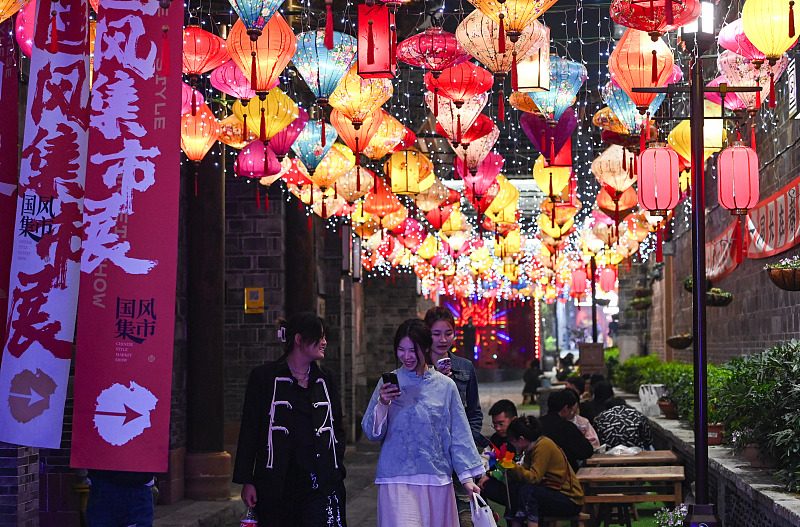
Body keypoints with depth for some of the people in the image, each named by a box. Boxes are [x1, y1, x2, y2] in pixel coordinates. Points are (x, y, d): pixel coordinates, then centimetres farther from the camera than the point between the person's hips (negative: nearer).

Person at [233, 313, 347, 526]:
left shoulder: (326, 378, 13)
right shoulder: (264, 376, 1)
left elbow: (338, 428, 19)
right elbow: (249, 431, 0)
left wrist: (336, 469, 8)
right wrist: (246, 482, -4)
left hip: (321, 483, 3)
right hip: (276, 483, -2)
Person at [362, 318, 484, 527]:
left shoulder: (445, 385, 5)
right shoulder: (389, 382, 4)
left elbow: (459, 434, 9)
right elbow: (372, 433, 2)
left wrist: (467, 478, 6)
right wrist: (383, 403, -15)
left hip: (437, 480, 1)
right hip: (397, 480, -1)